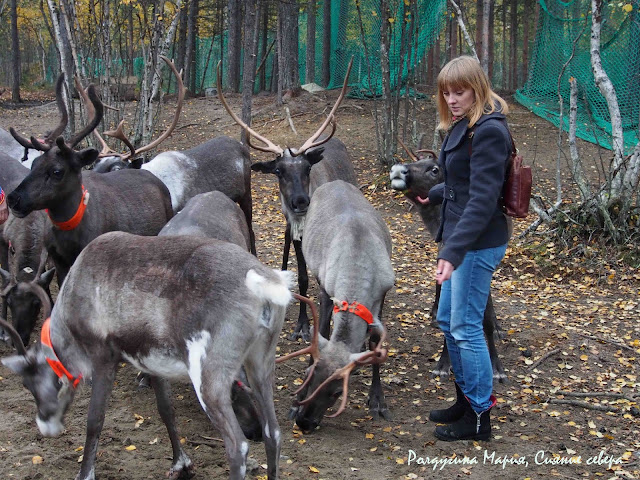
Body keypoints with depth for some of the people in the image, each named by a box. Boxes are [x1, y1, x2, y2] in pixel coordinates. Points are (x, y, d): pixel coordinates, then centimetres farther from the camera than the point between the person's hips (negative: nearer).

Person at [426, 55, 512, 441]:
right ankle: (466, 400, 32)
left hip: (479, 243, -10)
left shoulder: (489, 131, -18)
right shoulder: (463, 127, 11)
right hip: (459, 238, 10)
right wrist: (433, 194, 43)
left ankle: (480, 418, 9)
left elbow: (483, 199, -25)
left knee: (465, 328, -3)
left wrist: (453, 251, -32)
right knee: (448, 322, 18)